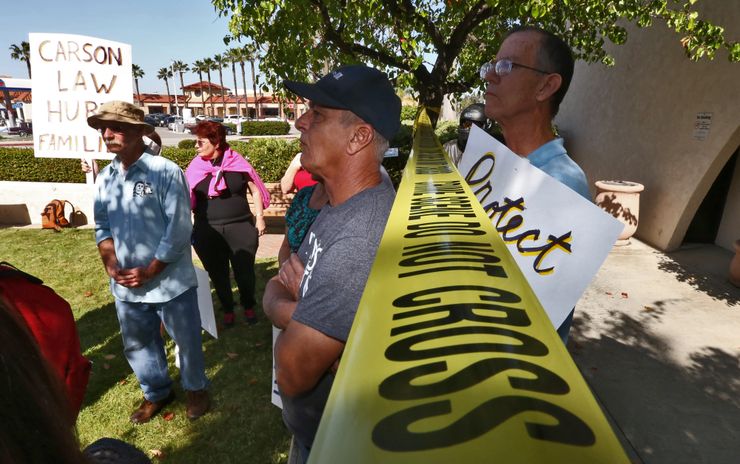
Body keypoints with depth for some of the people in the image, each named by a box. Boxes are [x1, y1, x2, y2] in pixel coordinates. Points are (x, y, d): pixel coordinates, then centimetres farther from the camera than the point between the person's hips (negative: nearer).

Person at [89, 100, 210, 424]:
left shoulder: (166, 172, -14)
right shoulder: (105, 177, 4)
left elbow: (179, 230, -17)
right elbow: (102, 225, 11)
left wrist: (149, 272, -15)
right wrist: (110, 262, -5)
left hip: (170, 281, -6)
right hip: (125, 285, 6)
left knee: (187, 340, 12)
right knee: (136, 343, 21)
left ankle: (195, 388, 37)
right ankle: (156, 392, 44)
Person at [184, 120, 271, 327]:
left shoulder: (238, 162, -3)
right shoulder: (195, 167, 1)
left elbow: (256, 190, 4)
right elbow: (186, 198, 6)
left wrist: (259, 217, 0)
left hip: (241, 228, -2)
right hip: (207, 232, 2)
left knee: (245, 272, 7)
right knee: (218, 274, 13)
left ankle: (249, 307, 32)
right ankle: (227, 310, 34)